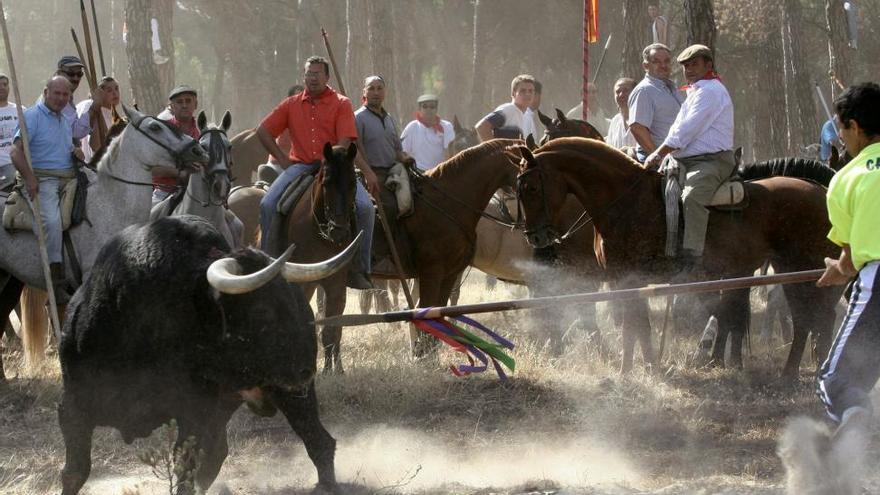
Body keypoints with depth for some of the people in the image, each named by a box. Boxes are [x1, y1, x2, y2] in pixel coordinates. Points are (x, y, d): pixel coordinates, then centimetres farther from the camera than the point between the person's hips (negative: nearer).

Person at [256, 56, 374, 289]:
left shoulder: (341, 104, 4)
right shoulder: (291, 104, 11)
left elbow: (344, 142, -5)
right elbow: (263, 131, 13)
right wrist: (282, 158, 4)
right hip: (300, 165, 2)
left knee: (364, 206, -23)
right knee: (268, 204, -21)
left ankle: (359, 269, -12)